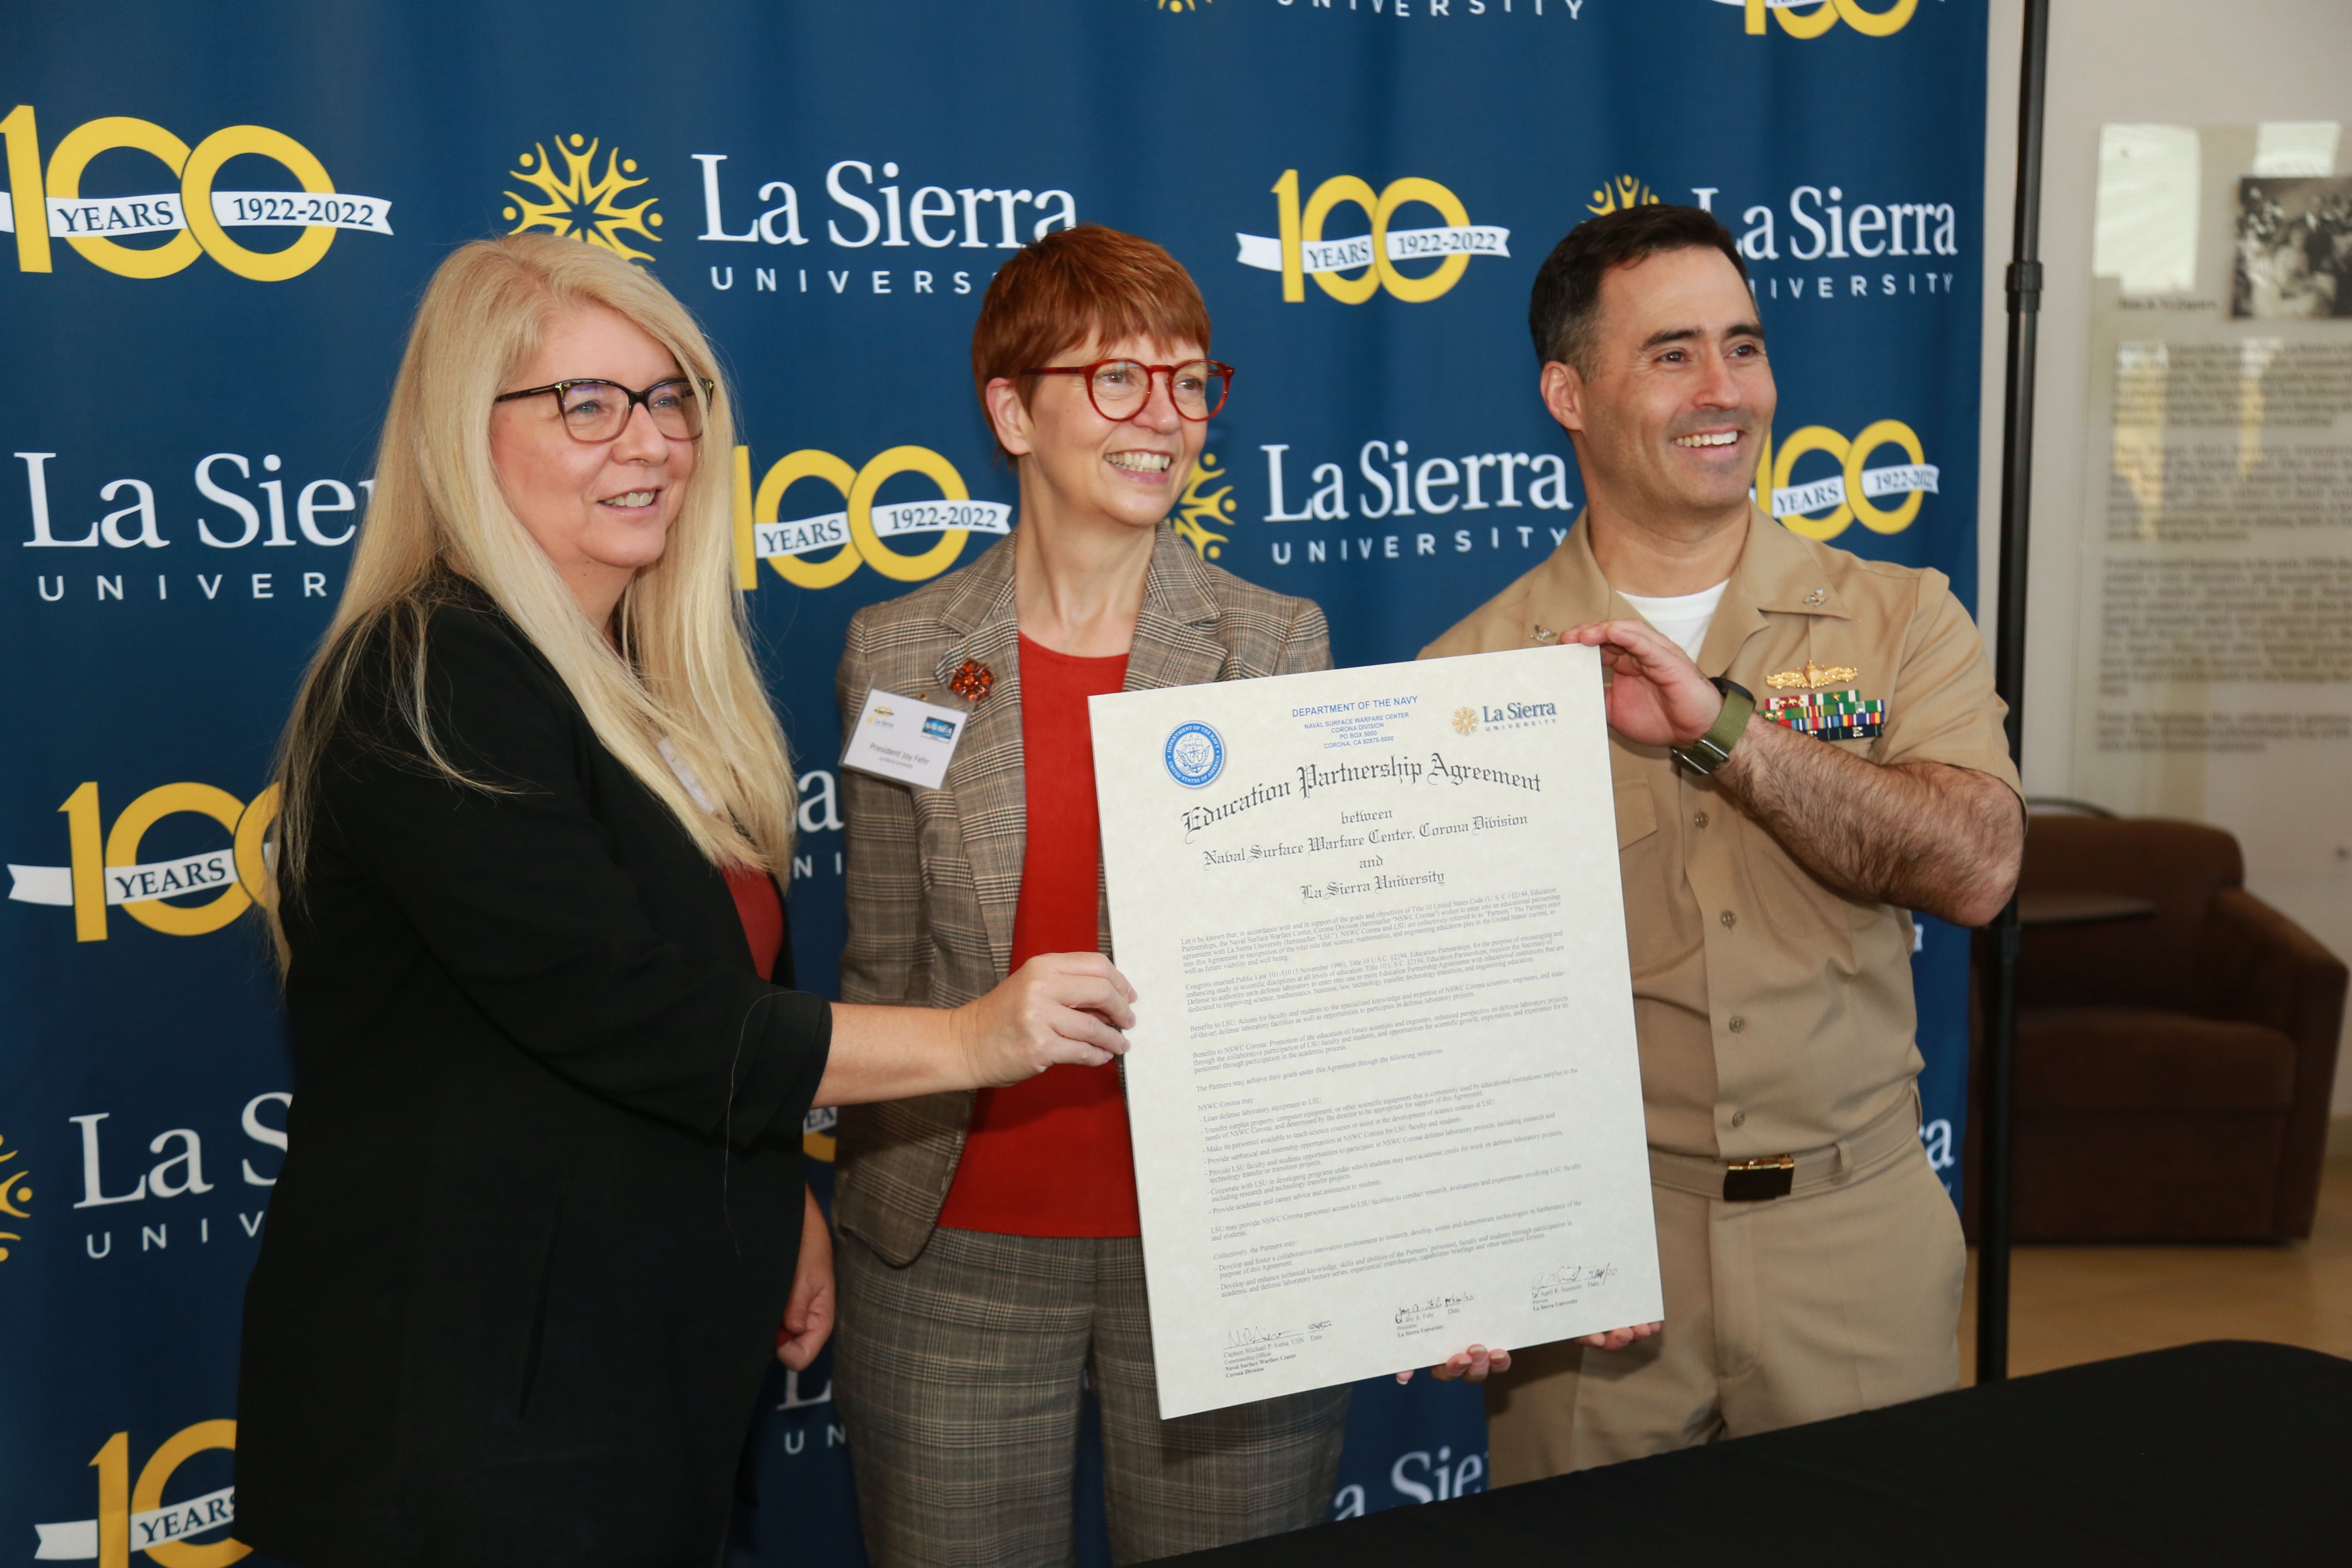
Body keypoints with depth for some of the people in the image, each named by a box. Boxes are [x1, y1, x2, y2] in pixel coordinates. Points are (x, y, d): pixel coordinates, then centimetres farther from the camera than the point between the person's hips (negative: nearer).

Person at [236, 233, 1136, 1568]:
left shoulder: (655, 682, 11)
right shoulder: (427, 683, -18)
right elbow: (624, 1018, -24)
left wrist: (782, 1203, 14)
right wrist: (965, 1038, -23)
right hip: (475, 1395, -8)